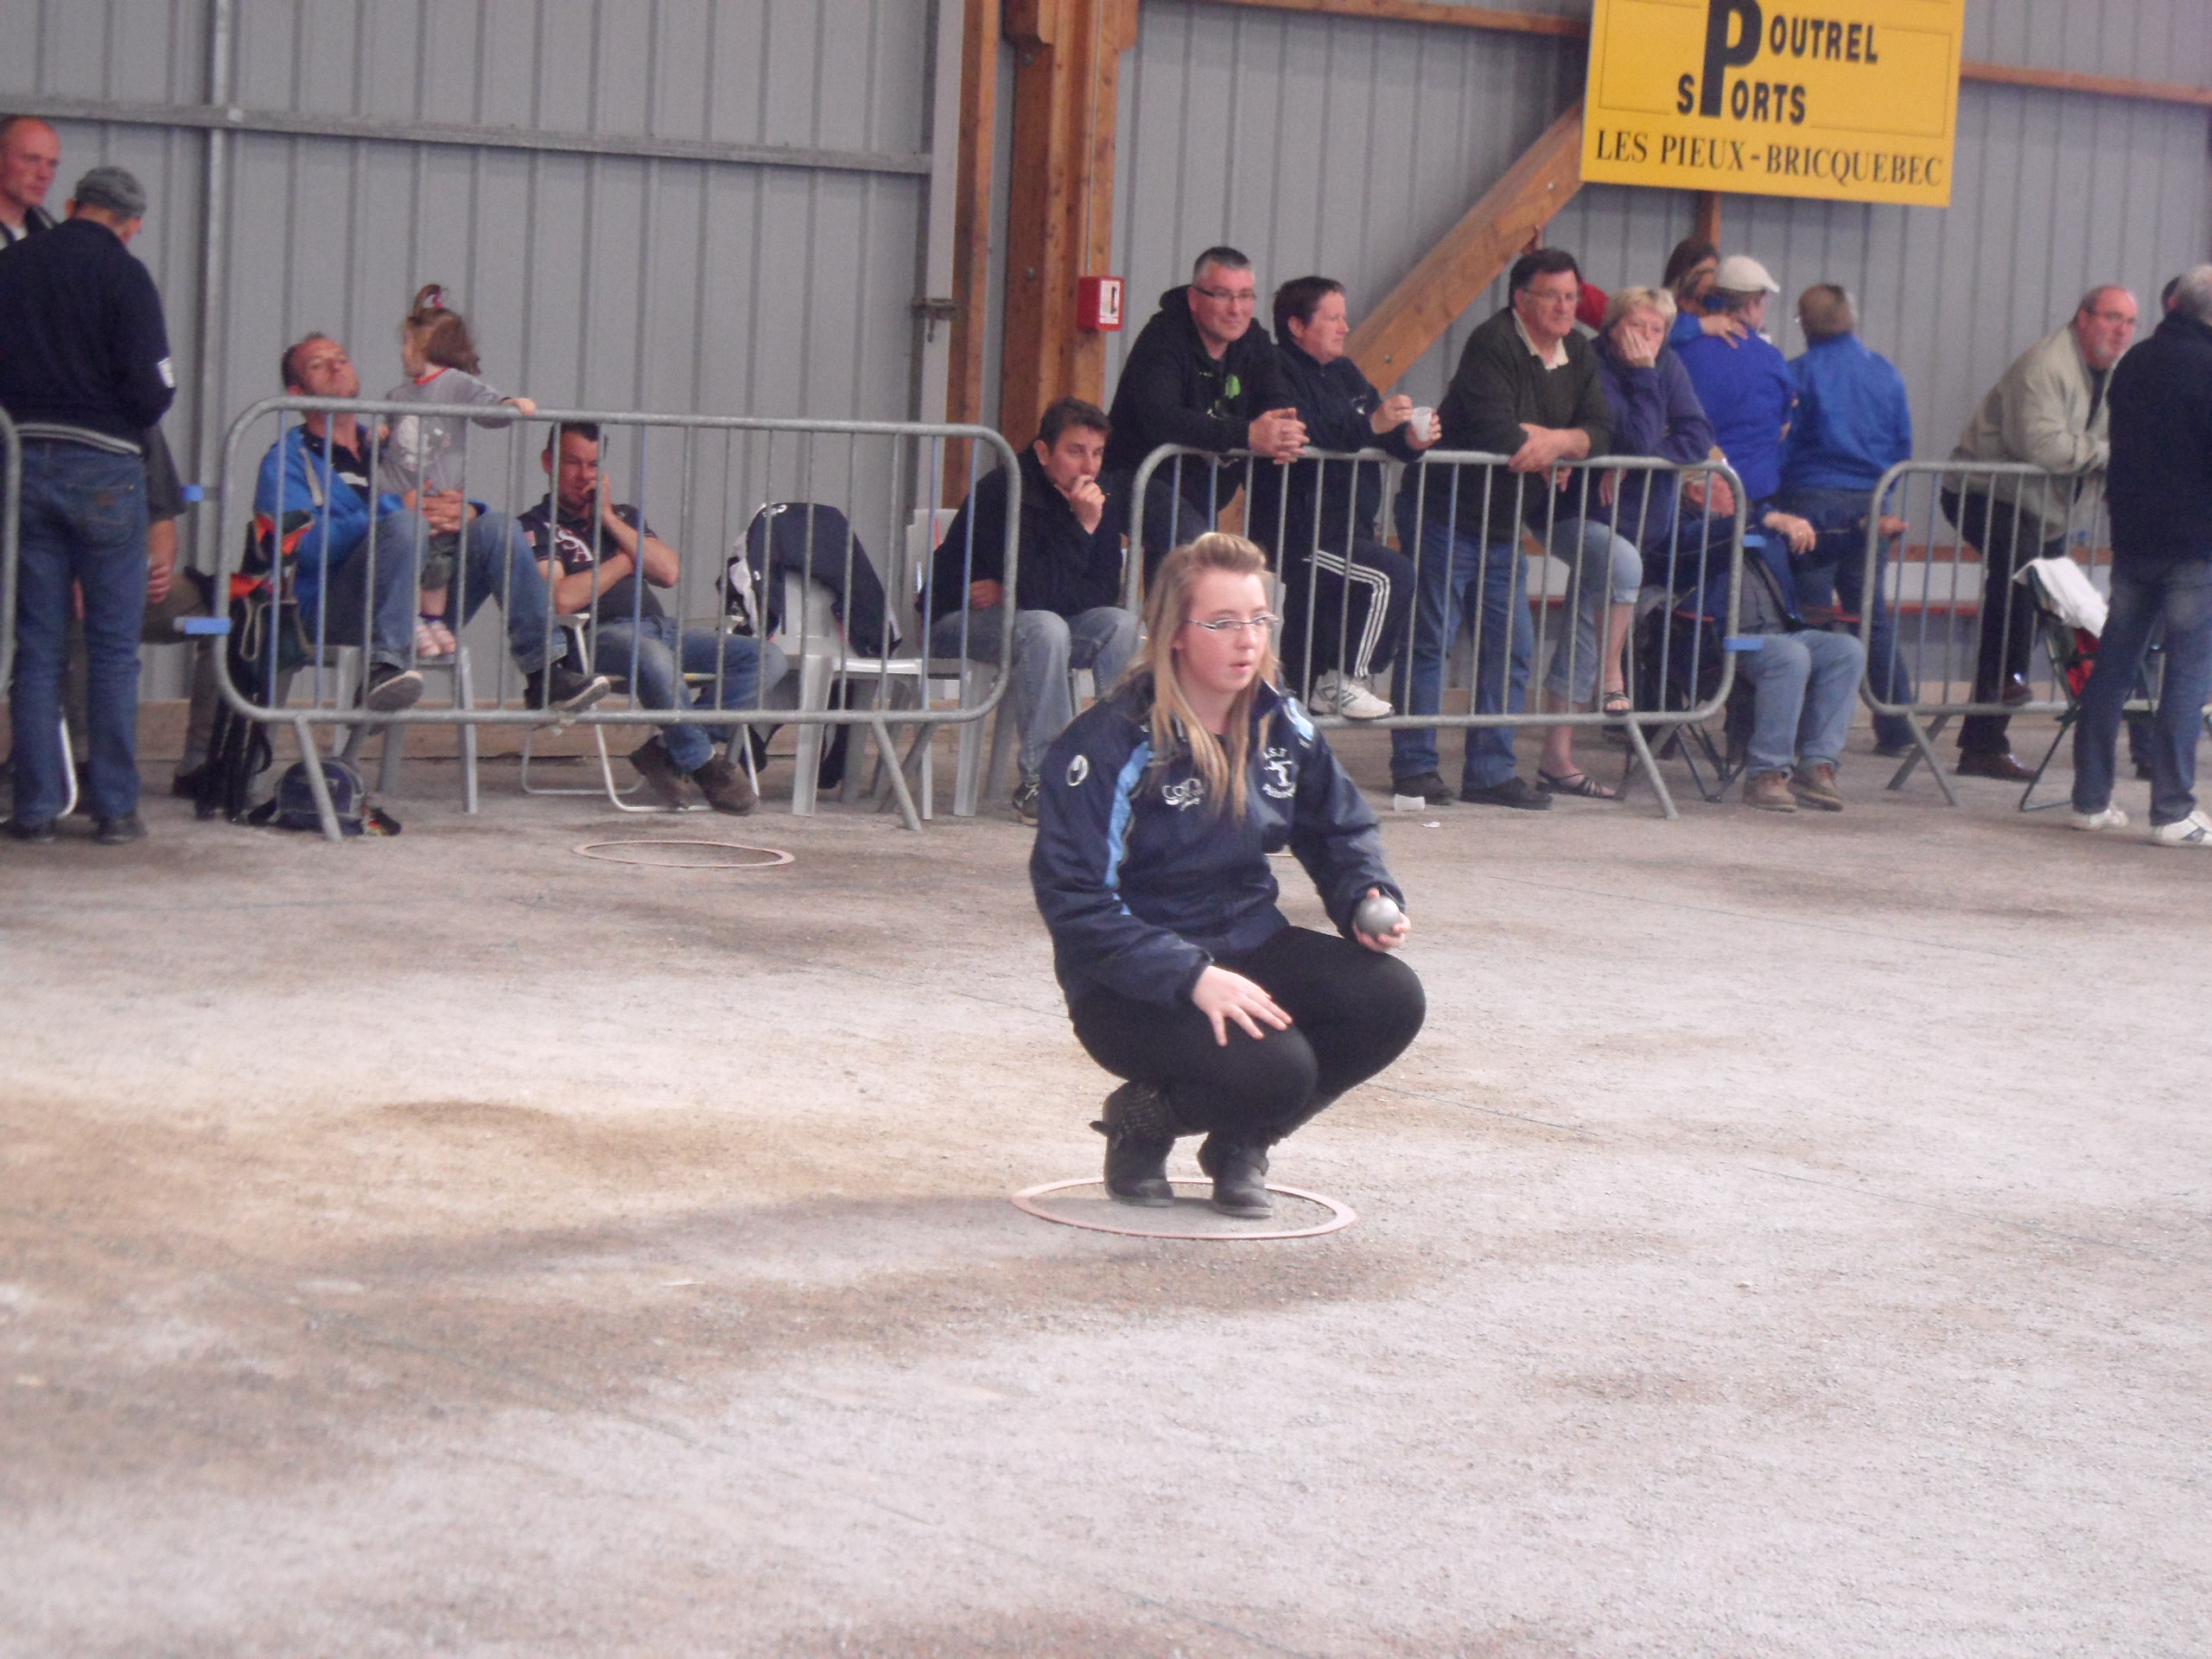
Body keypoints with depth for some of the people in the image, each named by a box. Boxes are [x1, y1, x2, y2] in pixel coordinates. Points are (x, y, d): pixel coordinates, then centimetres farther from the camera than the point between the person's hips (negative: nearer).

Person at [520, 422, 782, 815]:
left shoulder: (623, 515, 26)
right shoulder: (535, 527, 7)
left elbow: (669, 572, 10)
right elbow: (563, 599, -11)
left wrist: (609, 520, 6)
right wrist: (624, 561, 3)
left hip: (660, 627, 7)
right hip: (599, 633, -7)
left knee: (767, 659, -13)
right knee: (653, 657, -42)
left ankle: (670, 750, -18)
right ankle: (705, 766, -22)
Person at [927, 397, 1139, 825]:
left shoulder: (1100, 496, -3)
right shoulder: (1002, 492, -22)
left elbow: (1104, 593, -7)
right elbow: (1035, 592, -30)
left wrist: (1010, 593, -17)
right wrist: (1082, 527, -32)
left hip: (1025, 618, 6)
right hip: (957, 622, -6)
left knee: (1121, 622, -18)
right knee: (1045, 628, -35)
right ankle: (1038, 782, -33)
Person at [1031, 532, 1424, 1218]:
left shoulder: (1282, 727, 3)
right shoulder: (1111, 744, -17)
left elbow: (1340, 830, 19)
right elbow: (1075, 902, -21)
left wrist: (1370, 901, -4)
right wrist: (1191, 976, -30)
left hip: (1251, 948, 7)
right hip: (1134, 984, -7)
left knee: (1390, 1000, -18)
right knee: (1274, 1067, -32)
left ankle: (1241, 1142, 5)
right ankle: (1143, 1123, 3)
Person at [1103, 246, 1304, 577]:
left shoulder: (1254, 343, 7)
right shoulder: (1162, 340, -17)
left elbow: (1280, 406, -3)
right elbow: (1159, 419, -32)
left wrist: (1284, 434, -30)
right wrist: (1247, 435, -41)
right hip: (1141, 478, -8)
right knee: (1191, 541, -31)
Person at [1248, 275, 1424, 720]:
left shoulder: (1345, 374, 18)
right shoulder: (1280, 374, -11)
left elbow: (1383, 436, 17)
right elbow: (1303, 435, -28)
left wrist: (1411, 439, -6)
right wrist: (1370, 425, -34)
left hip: (1343, 529, 10)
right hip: (1297, 531, -10)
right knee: (1390, 575, -20)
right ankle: (1345, 680, -11)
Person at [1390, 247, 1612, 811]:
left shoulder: (1579, 356, 9)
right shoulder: (1493, 345, -17)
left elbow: (1599, 431, 3)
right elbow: (1498, 437, -25)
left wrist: (1554, 439, -17)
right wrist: (1554, 455, -8)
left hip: (1502, 526, 8)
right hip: (1443, 514, -8)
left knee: (1510, 647, 7)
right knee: (1431, 640, -5)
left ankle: (1490, 772, 13)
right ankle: (1414, 765, 3)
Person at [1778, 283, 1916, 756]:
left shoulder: (1797, 374, -6)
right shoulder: (1885, 372, 8)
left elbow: (1781, 445, -5)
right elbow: (1903, 445, 12)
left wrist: (1779, 504, 7)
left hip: (1814, 503, -4)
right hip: (1872, 506, 4)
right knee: (1874, 616, 11)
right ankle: (1895, 728, 10)